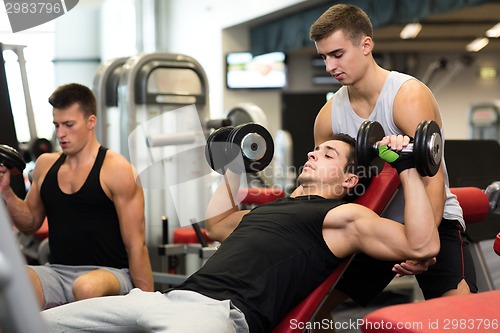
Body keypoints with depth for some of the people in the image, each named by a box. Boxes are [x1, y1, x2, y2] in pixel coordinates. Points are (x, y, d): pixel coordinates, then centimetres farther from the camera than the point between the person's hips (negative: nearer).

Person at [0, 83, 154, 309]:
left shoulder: (116, 170, -5)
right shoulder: (45, 165, 13)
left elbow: (136, 245, -6)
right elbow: (30, 224, 23)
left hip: (108, 273, -4)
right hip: (57, 272, 4)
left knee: (87, 287, -40)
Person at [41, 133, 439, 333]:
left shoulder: (343, 216, 8)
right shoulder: (269, 208, 32)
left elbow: (422, 245, -5)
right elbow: (215, 224, 49)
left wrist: (408, 169, -5)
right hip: (175, 296, 9)